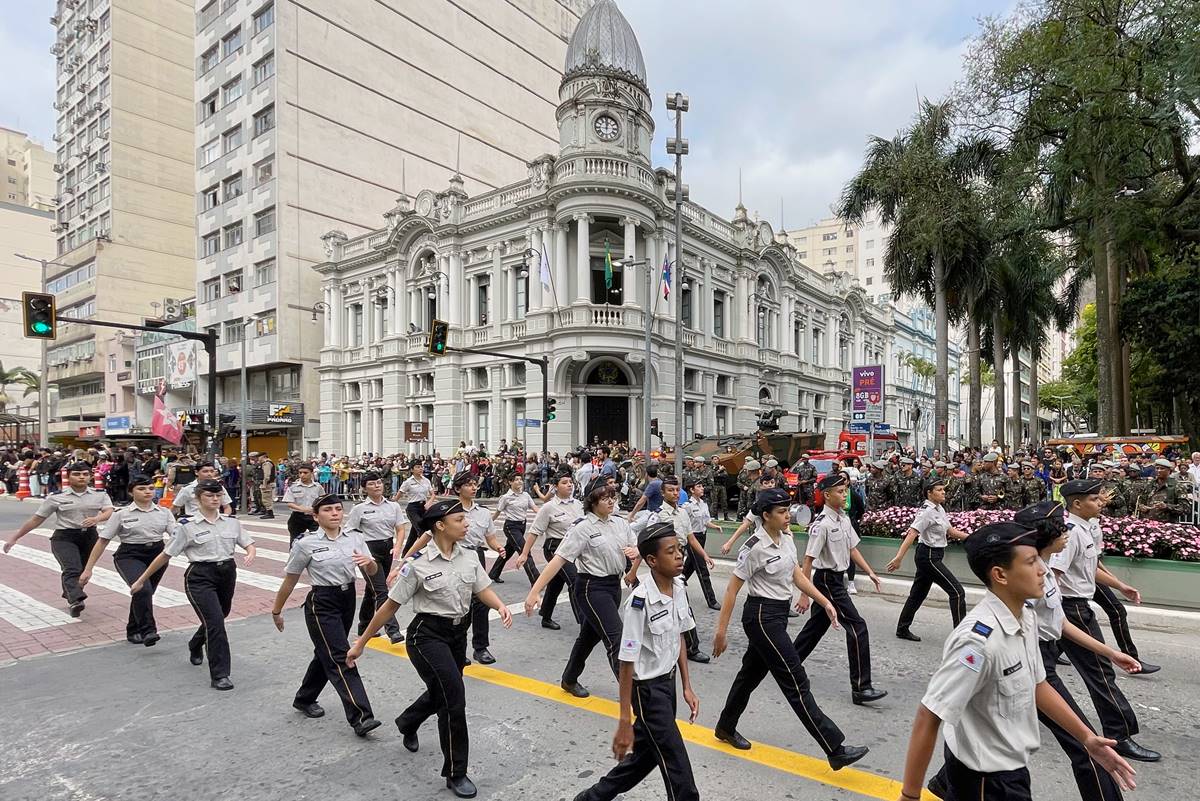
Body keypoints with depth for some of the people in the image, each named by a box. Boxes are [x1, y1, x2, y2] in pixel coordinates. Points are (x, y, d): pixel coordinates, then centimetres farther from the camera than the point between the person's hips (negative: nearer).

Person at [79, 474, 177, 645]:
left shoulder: (163, 512, 3)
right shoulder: (122, 514, -3)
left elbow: (177, 535, -6)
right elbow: (103, 541, -1)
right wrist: (88, 569, -2)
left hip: (157, 555, 3)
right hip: (130, 556, -3)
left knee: (144, 593, 14)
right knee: (143, 590, -27)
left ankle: (134, 631, 37)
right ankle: (147, 631, -21)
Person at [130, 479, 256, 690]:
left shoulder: (232, 522, 5)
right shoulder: (188, 527, -5)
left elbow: (249, 544, 7)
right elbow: (165, 555, 1)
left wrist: (250, 554, -16)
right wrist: (142, 580, 4)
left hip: (227, 573, 5)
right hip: (200, 577, -5)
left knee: (218, 617, 20)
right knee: (215, 621, -16)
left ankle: (195, 646, 55)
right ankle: (219, 675, -7)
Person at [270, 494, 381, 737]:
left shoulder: (355, 537, -1)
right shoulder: (306, 544, -10)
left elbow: (372, 572, 2)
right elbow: (290, 580, 1)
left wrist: (369, 562, -21)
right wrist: (276, 610, 10)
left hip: (348, 599, 5)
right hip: (321, 603, -5)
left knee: (326, 653, 21)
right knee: (340, 659, -10)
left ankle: (305, 699, 44)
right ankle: (360, 717, -10)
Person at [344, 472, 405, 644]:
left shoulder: (393, 506, 4)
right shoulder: (359, 508, -5)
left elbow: (400, 529, 4)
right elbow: (349, 533, -5)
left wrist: (397, 547, -13)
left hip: (388, 548, 5)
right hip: (369, 550, -5)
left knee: (371, 589, 18)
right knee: (381, 591, -11)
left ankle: (364, 627, 33)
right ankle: (393, 630, -13)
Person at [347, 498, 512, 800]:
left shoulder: (470, 557, -3)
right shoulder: (418, 564, -18)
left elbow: (484, 590, 0)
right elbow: (391, 605, -11)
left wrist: (501, 606, -22)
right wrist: (361, 642, -5)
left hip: (458, 634, 6)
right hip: (427, 635, -6)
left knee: (440, 694, 23)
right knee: (454, 697, -15)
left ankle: (407, 723, 58)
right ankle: (455, 774, 6)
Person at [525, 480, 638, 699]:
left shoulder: (620, 523, 4)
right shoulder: (583, 528, -15)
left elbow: (637, 548, 16)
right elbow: (558, 559, -20)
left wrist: (634, 551, -11)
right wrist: (535, 591, -25)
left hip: (614, 585, 7)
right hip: (592, 588, -7)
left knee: (590, 636, 20)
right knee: (616, 638, -12)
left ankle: (569, 680, 40)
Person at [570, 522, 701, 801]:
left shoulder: (679, 589, -6)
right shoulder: (640, 601, -28)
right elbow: (627, 664, -23)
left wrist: (687, 687, 10)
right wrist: (625, 722, -19)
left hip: (668, 681, 8)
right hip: (647, 688, -8)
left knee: (648, 751, 22)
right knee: (677, 766, 2)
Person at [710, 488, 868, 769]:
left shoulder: (786, 538, 2)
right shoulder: (755, 547, -21)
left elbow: (797, 575, 12)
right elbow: (732, 589, -16)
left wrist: (825, 602, 4)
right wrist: (721, 630, -14)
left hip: (778, 614, 9)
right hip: (761, 616, -9)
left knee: (752, 672, 20)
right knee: (796, 681, -4)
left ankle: (725, 728, 38)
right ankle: (836, 749, 3)